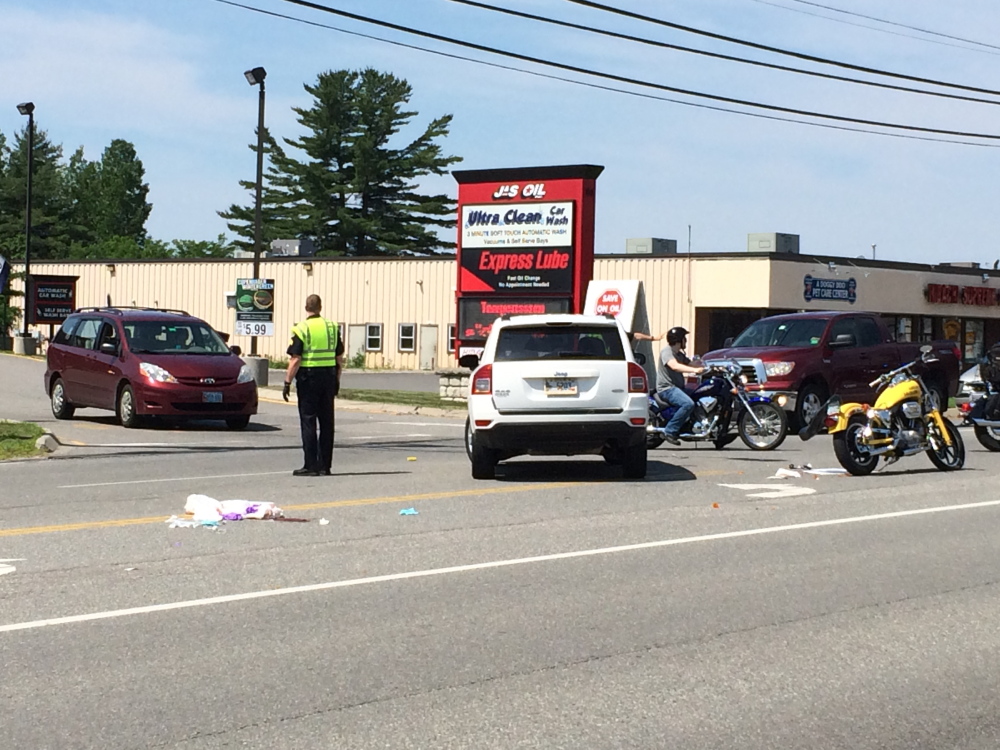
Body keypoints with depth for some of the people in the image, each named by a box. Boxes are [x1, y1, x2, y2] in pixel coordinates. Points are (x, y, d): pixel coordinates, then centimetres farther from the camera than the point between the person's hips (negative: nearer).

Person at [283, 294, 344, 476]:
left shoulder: (301, 328, -8)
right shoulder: (332, 327, 6)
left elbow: (295, 360, -13)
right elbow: (339, 358, 10)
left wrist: (287, 382, -8)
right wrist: (337, 380, 19)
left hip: (308, 377, -4)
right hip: (328, 377, 5)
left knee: (308, 422, -1)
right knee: (326, 422, 8)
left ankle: (311, 466, -4)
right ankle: (325, 465, 10)